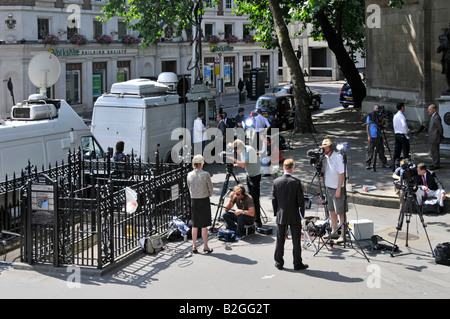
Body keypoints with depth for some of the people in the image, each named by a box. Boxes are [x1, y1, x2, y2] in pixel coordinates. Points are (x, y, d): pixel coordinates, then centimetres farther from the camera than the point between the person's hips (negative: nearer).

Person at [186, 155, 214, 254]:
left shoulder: (190, 175, 0)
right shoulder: (205, 174, -13)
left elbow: (189, 188, 9)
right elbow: (210, 188, -3)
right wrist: (209, 195, 17)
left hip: (194, 201, 4)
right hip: (204, 201, -4)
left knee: (195, 225, 10)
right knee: (204, 225, 4)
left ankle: (194, 246, 14)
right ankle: (205, 247, 9)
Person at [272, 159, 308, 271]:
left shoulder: (276, 182, -5)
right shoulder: (296, 182, -13)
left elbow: (274, 199, 1)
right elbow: (301, 200, -10)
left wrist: (276, 213, 12)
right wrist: (301, 214, 2)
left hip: (281, 216, 3)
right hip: (294, 216, -2)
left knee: (280, 240, 11)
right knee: (296, 240, 6)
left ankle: (279, 263, 17)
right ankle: (297, 264, 11)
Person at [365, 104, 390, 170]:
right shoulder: (370, 116, -1)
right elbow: (367, 127, -2)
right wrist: (368, 136, -10)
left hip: (379, 136, 4)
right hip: (372, 137, -4)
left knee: (381, 150, 7)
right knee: (370, 151, -1)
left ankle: (384, 163, 16)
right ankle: (367, 164, 7)